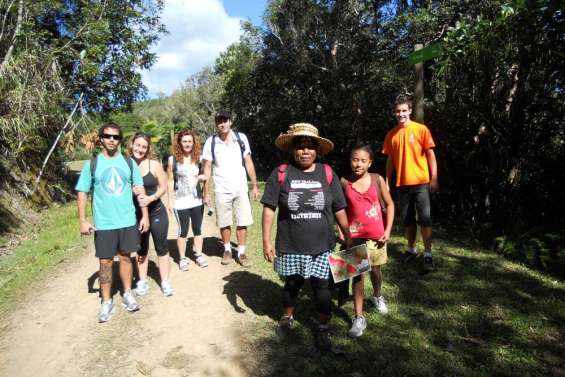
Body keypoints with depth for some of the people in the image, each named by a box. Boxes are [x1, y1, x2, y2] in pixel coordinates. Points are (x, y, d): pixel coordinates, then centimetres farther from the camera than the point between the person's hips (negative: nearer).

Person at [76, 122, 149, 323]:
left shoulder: (129, 162, 2)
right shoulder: (92, 164, -2)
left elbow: (140, 189, 5)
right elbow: (82, 193, 0)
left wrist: (145, 215, 1)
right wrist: (83, 220, -6)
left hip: (128, 221, 1)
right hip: (103, 223, -1)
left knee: (126, 257, 13)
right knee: (105, 261, 6)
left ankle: (127, 294, 30)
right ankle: (106, 302, 22)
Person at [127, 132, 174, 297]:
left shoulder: (154, 164, -8)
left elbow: (163, 187, -4)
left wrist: (151, 198, -20)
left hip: (156, 212, -1)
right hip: (136, 214, 1)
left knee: (161, 247, 8)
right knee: (141, 249, 16)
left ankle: (165, 282, 21)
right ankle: (142, 281, 31)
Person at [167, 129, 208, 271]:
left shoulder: (198, 158, 4)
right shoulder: (173, 160, -4)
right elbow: (170, 181, -2)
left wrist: (203, 178, -8)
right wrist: (170, 201, -4)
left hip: (197, 200, 3)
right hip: (180, 202, -3)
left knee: (197, 229, 11)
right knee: (183, 231, 5)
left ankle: (198, 255, 24)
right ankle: (182, 258, 18)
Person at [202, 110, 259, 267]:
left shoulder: (241, 138, -1)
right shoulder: (211, 142, -3)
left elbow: (248, 162, 3)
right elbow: (207, 168, -1)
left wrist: (254, 185, 1)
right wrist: (206, 192, -3)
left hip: (241, 189, 1)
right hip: (222, 190, 0)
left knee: (242, 223, 3)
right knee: (224, 224, 10)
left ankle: (241, 252, 16)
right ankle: (227, 250, 29)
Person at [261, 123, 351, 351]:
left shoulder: (328, 174, -3)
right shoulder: (281, 174, -7)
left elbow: (339, 211, 2)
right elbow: (269, 209, -4)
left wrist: (348, 239, 6)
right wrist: (266, 241, -6)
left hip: (321, 246, 0)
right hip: (290, 246, 0)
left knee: (321, 287, 9)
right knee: (292, 284, 19)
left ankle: (323, 329, 31)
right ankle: (287, 317, 46)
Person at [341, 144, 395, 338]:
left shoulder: (377, 180, -6)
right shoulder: (344, 183, -7)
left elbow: (389, 204, 1)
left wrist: (388, 230, -3)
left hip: (376, 234, 1)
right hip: (355, 235, -1)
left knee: (375, 269, 17)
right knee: (357, 273, -2)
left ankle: (377, 296, 48)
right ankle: (359, 317, 7)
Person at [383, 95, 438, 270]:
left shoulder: (421, 129, -3)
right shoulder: (391, 134, 6)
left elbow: (430, 155, -3)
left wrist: (434, 178, -9)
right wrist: (387, 182, 7)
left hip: (421, 182, -3)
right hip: (402, 184, 4)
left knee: (424, 219, -3)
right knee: (407, 219, 13)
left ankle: (428, 254, 6)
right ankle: (411, 249, 28)